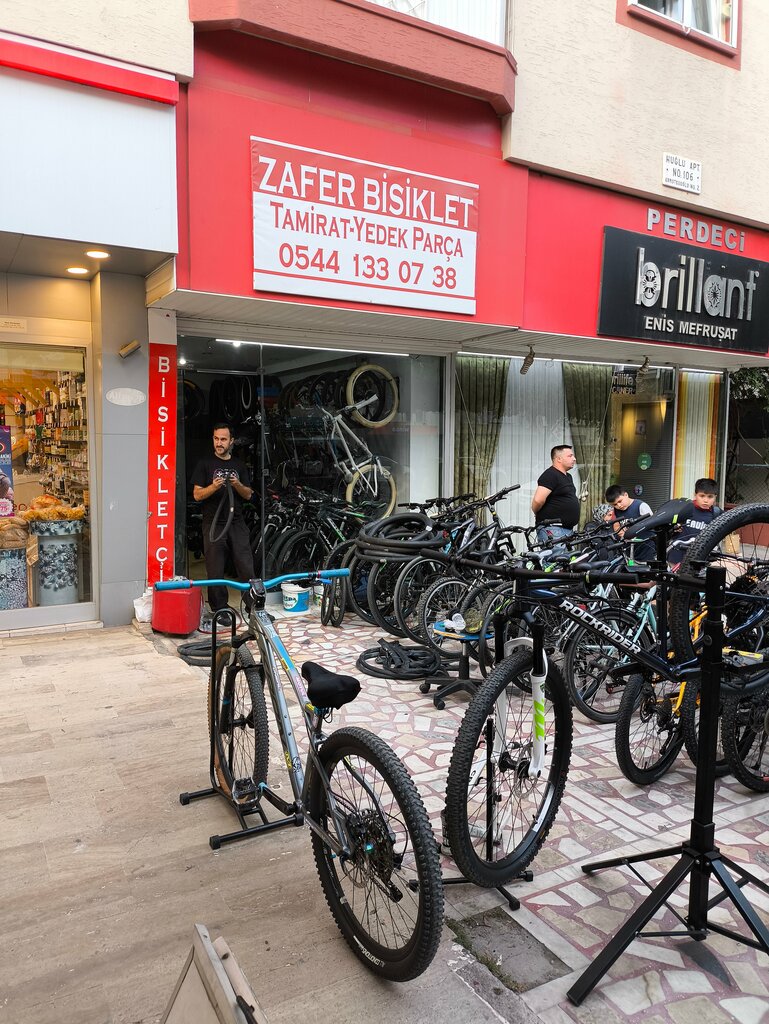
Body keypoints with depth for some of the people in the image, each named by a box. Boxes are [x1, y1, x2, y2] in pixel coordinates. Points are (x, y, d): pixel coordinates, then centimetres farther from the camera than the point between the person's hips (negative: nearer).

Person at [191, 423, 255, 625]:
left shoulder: (239, 465, 14)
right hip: (214, 524, -2)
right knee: (215, 572, 1)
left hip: (237, 523, 2)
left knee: (246, 568, -2)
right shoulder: (205, 463, 5)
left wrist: (238, 485, -10)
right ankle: (220, 611, 9)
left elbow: (248, 495, 11)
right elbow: (197, 495, 0)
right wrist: (214, 487, -19)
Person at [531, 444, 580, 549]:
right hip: (552, 530, -10)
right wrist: (538, 515, -7)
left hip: (568, 528, 10)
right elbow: (538, 500, -23)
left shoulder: (568, 477, 19)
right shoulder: (550, 475, -14)